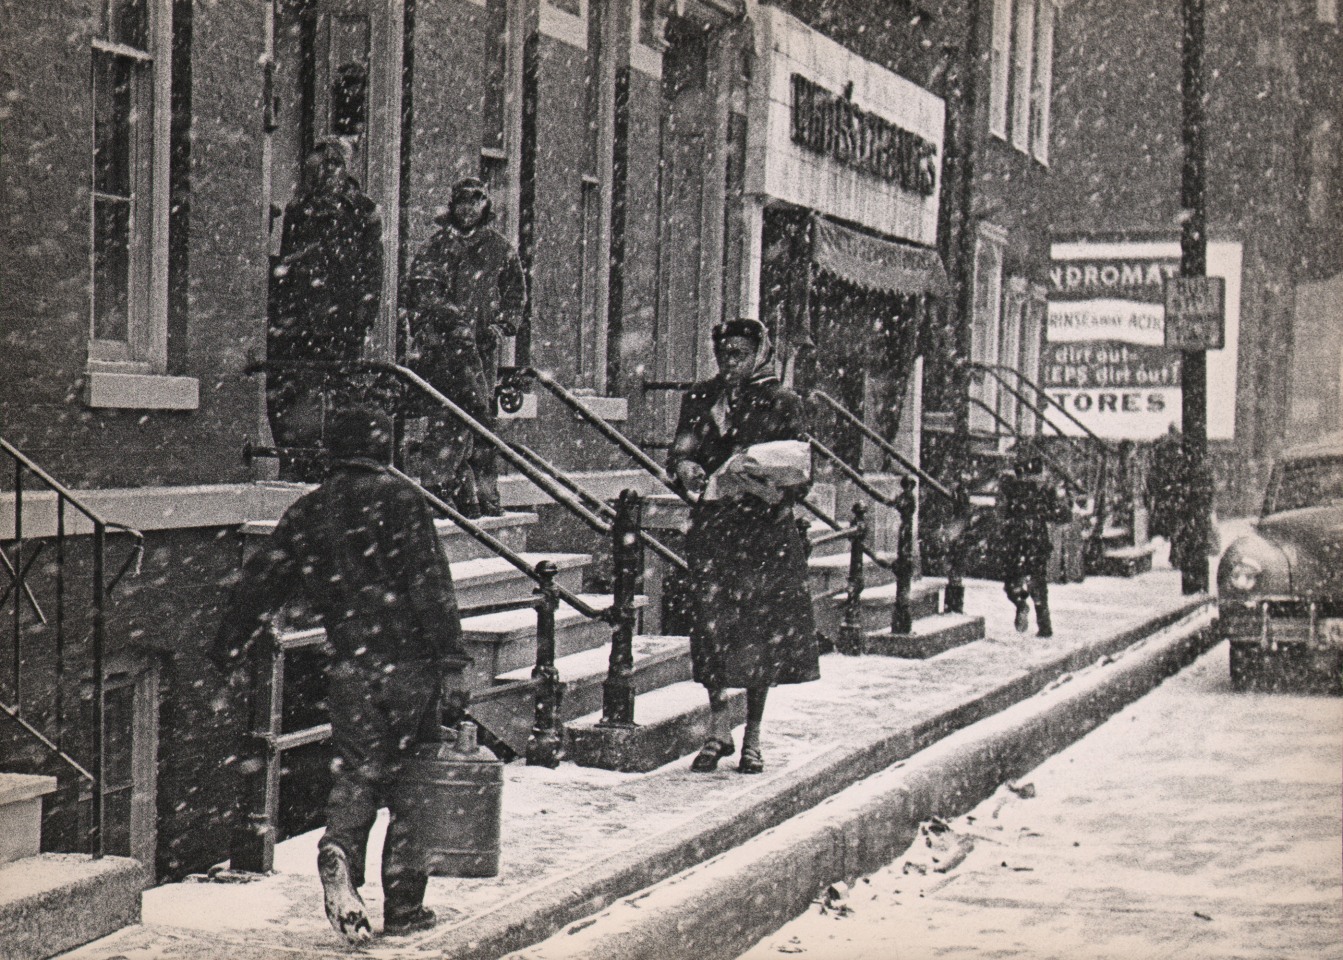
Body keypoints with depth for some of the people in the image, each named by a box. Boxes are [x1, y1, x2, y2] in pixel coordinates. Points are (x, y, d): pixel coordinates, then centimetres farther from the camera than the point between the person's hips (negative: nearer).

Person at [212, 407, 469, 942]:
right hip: (409, 661, -3)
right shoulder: (399, 499, -4)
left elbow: (260, 582, 15)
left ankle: (340, 851, -23)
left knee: (355, 773, 7)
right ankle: (404, 906, 11)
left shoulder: (307, 512, 9)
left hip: (350, 667, 3)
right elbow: (431, 585, -12)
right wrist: (451, 658, -11)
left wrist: (227, 650, 25)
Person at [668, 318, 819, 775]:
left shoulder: (782, 402, 2)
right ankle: (718, 729, 8)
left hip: (765, 529, -2)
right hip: (712, 527, 2)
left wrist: (770, 490, -21)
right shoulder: (700, 399, 10)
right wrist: (685, 467, -17)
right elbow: (680, 450, 6)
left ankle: (752, 738, 13)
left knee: (761, 634, 2)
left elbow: (801, 473, -1)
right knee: (710, 626, -5)